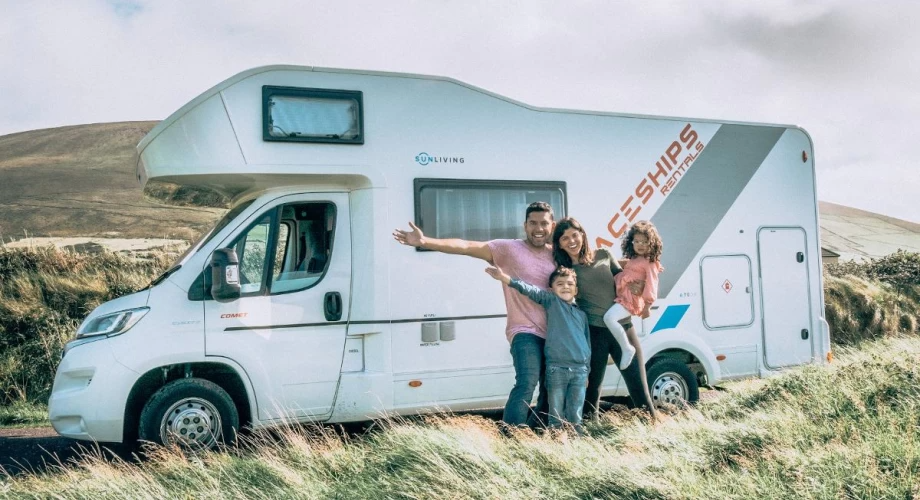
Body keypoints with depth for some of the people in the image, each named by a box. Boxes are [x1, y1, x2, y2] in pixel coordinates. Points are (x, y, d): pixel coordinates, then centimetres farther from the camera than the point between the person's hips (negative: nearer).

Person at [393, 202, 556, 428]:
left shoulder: (556, 254, 9)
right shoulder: (508, 248, -5)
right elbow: (466, 247, -15)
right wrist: (425, 242, -24)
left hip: (553, 335, 6)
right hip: (525, 332, -6)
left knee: (550, 391, 12)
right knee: (527, 383, -24)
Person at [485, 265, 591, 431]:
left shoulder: (582, 314, 17)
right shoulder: (551, 301, 4)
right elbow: (530, 290, -10)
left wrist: (587, 371, 21)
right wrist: (505, 278, -22)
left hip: (579, 369, 4)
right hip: (556, 368, -4)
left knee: (575, 418, 8)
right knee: (556, 417, 2)